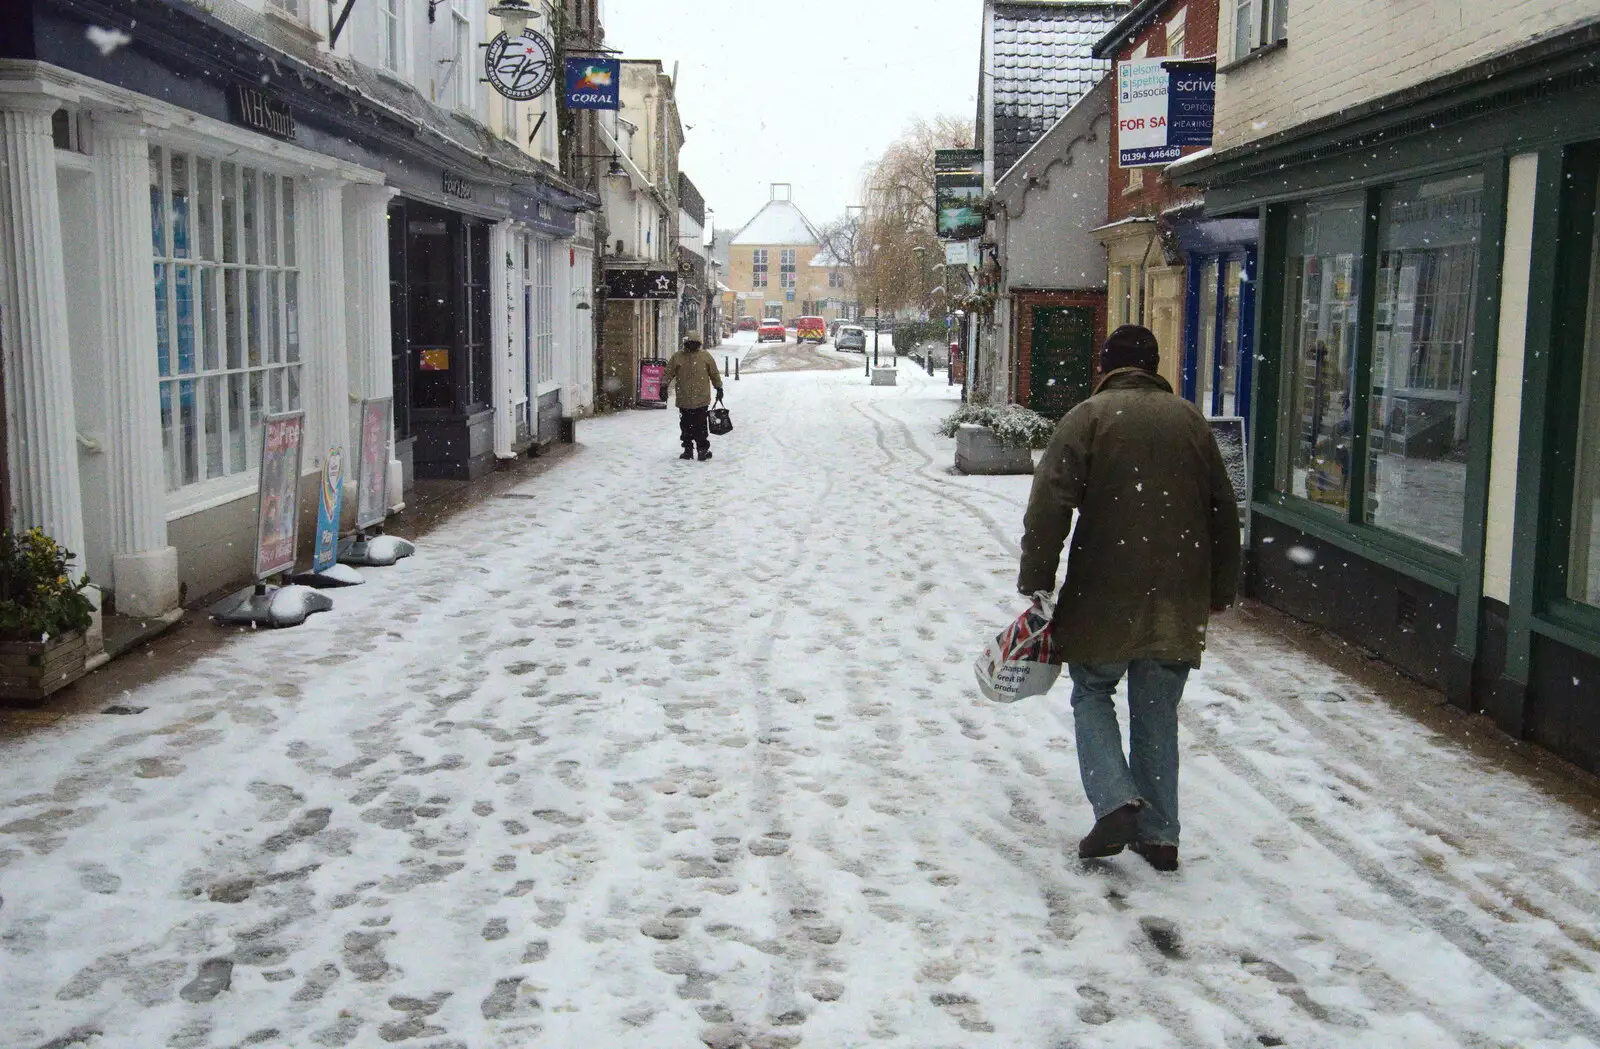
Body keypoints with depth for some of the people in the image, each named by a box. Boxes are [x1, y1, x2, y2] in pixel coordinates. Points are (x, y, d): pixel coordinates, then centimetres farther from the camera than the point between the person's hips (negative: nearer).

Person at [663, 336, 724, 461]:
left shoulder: (705, 356, 4)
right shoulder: (677, 357, 4)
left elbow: (714, 374, 12)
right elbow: (668, 373, 8)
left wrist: (719, 388, 15)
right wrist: (664, 386, -1)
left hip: (701, 400, -2)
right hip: (684, 400, 2)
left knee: (700, 426, -6)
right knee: (686, 427, 8)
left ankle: (703, 449, 2)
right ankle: (688, 449, 19)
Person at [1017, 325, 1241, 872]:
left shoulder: (1088, 417, -5)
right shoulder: (1189, 419, 10)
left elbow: (1050, 506, -14)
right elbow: (1224, 511, 14)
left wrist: (1036, 582, -9)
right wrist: (1221, 590, 22)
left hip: (1105, 596, -4)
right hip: (1178, 601, 4)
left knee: (1092, 694, 14)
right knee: (1157, 712, 13)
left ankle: (1116, 802, -4)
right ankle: (1159, 834, 16)